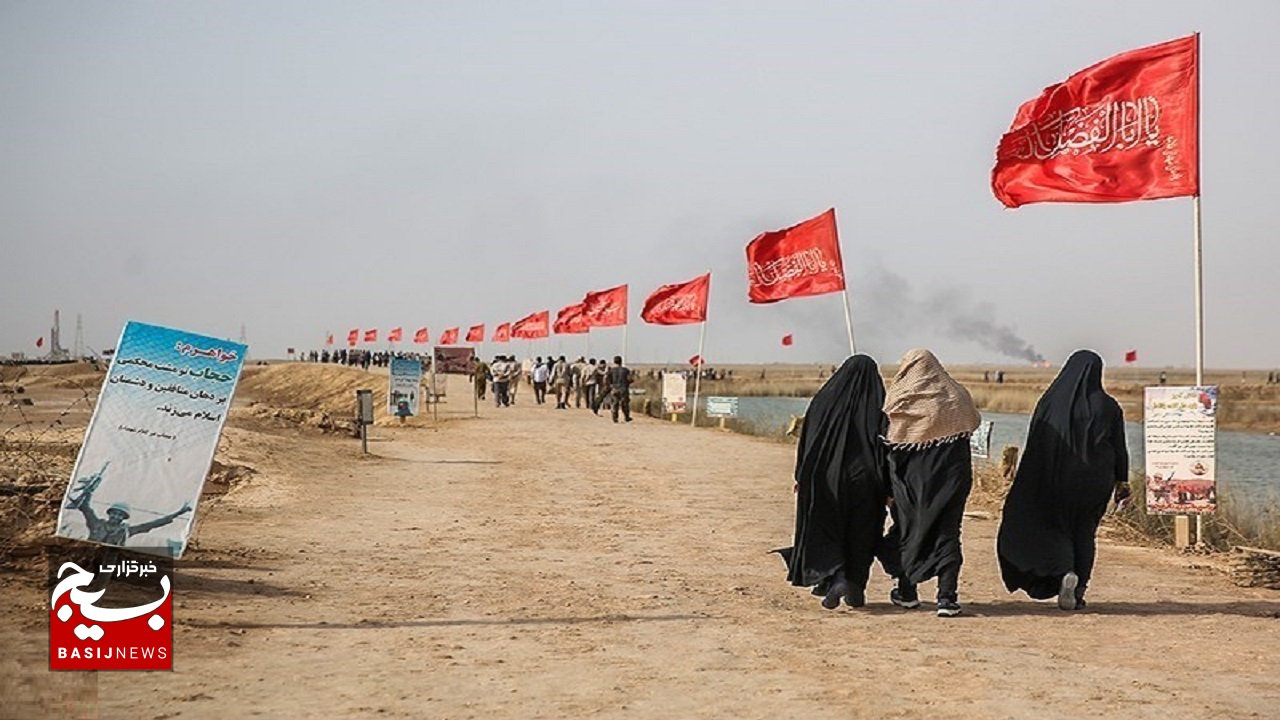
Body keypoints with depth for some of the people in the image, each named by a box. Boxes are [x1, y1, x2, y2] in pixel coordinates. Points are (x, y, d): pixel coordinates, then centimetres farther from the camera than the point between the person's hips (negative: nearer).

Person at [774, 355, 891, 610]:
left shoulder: (825, 401, -1)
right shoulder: (879, 406, -2)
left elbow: (807, 441, 1)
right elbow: (888, 448, -4)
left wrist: (801, 477, 9)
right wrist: (889, 489, 0)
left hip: (826, 481, 0)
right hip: (865, 481, 1)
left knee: (824, 533, 7)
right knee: (861, 536, 13)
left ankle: (835, 578, -14)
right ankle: (855, 589, 15)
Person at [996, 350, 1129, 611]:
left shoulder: (1050, 402, -4)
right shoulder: (1108, 407, -2)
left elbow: (1034, 447, -2)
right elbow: (1119, 449, 1)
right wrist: (1122, 481, 11)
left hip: (1056, 481, -1)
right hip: (1095, 481, 1)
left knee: (1054, 528, 11)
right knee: (1084, 533, 13)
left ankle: (1064, 571, -14)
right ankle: (1078, 591, 8)